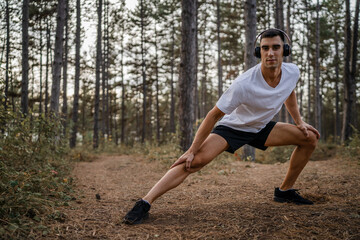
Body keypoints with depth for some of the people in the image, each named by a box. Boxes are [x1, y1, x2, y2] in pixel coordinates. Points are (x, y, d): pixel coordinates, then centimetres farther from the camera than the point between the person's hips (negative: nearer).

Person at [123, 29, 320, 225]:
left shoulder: (292, 72, -15)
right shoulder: (244, 84, -33)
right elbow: (214, 115, -26)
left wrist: (299, 122, 12)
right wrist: (191, 151, -24)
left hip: (261, 128, 6)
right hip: (232, 126, -6)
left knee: (310, 138, 1)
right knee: (196, 160, -28)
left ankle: (285, 191, 14)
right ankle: (145, 203, -28)